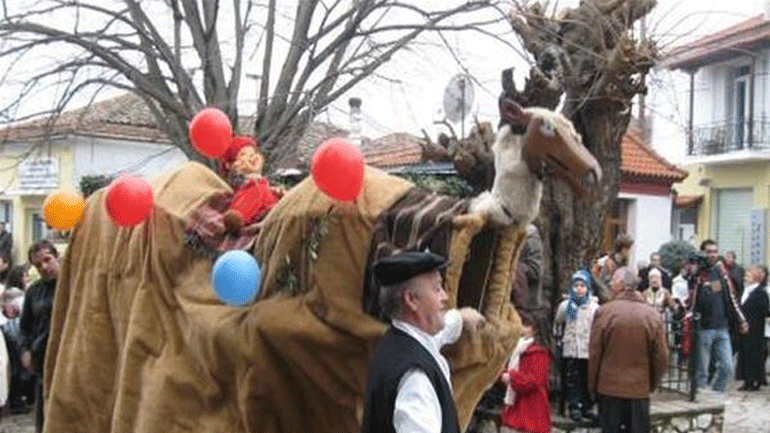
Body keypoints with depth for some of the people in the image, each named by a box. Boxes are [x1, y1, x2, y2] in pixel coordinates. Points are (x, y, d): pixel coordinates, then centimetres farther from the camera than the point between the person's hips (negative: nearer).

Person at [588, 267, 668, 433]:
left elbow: (594, 353, -5)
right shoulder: (652, 315, 0)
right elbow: (662, 357, 3)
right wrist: (652, 384, 16)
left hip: (609, 388, -2)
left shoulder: (604, 312, -8)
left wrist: (592, 387, 6)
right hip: (640, 389, 2)